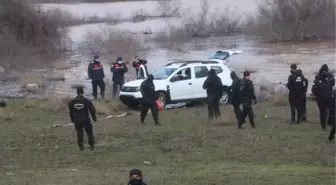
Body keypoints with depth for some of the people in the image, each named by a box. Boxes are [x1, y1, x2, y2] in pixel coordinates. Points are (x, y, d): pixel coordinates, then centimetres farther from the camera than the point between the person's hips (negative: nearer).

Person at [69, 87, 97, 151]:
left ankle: (81, 146, 12)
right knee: (89, 133, 8)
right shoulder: (87, 101, -10)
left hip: (77, 121, 3)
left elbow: (71, 112, 9)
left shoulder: (72, 102, 0)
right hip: (86, 120, -2)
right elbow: (92, 110, -3)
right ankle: (91, 146, 6)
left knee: (79, 133, 13)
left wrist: (72, 119, 20)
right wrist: (94, 117, 11)